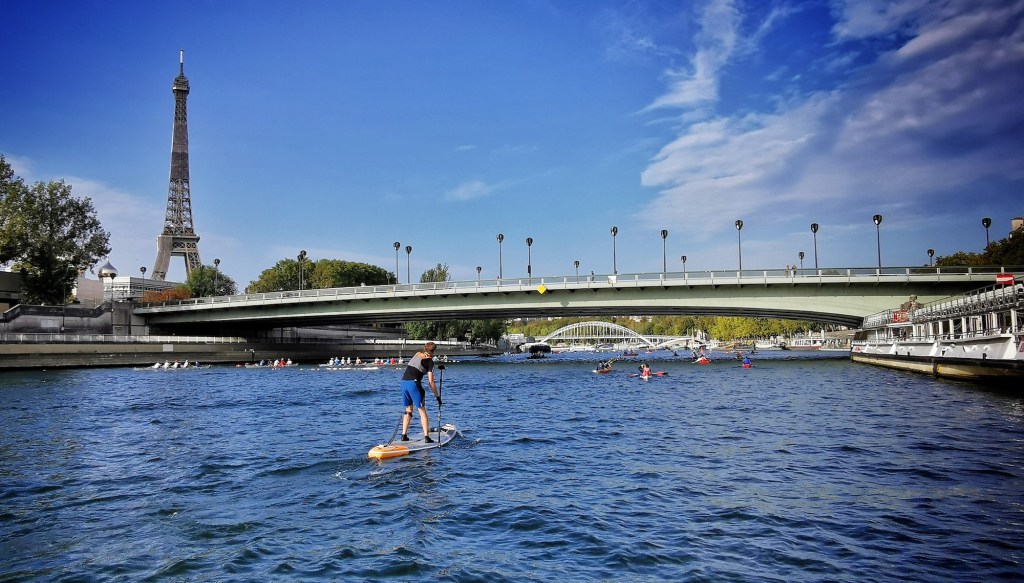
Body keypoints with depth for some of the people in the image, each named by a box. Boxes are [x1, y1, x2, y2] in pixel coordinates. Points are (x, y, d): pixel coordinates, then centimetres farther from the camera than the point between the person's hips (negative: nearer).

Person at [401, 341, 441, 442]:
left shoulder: (417, 354, 17)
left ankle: (404, 435, 14)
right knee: (422, 411, 2)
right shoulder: (430, 361, 1)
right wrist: (437, 396, 4)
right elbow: (431, 382, -3)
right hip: (414, 383, -6)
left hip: (404, 382, 6)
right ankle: (426, 437, -2)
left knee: (408, 410, 17)